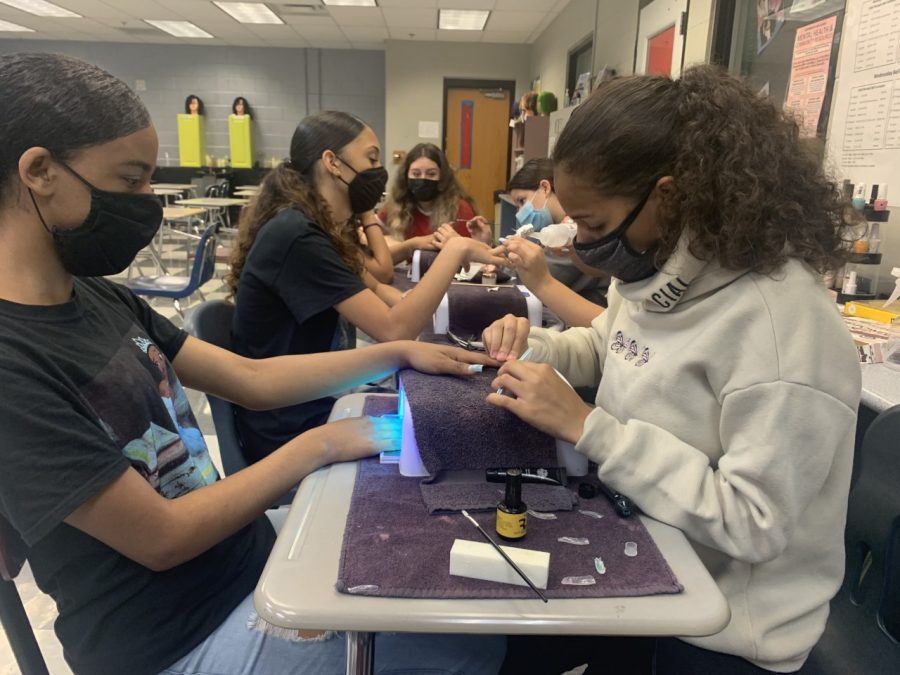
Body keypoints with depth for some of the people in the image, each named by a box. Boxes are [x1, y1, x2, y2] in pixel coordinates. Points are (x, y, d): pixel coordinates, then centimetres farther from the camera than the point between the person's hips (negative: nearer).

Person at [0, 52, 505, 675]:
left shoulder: (99, 297, 2)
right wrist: (316, 448, -16)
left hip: (251, 553, 7)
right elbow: (163, 538, -23)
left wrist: (399, 354, -1)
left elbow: (254, 380, 3)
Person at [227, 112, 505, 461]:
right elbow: (394, 329, -28)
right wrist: (455, 251, -21)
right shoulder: (296, 235, -25)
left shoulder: (324, 227, 5)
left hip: (318, 404, 8)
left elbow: (376, 292, 15)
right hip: (290, 433, -8)